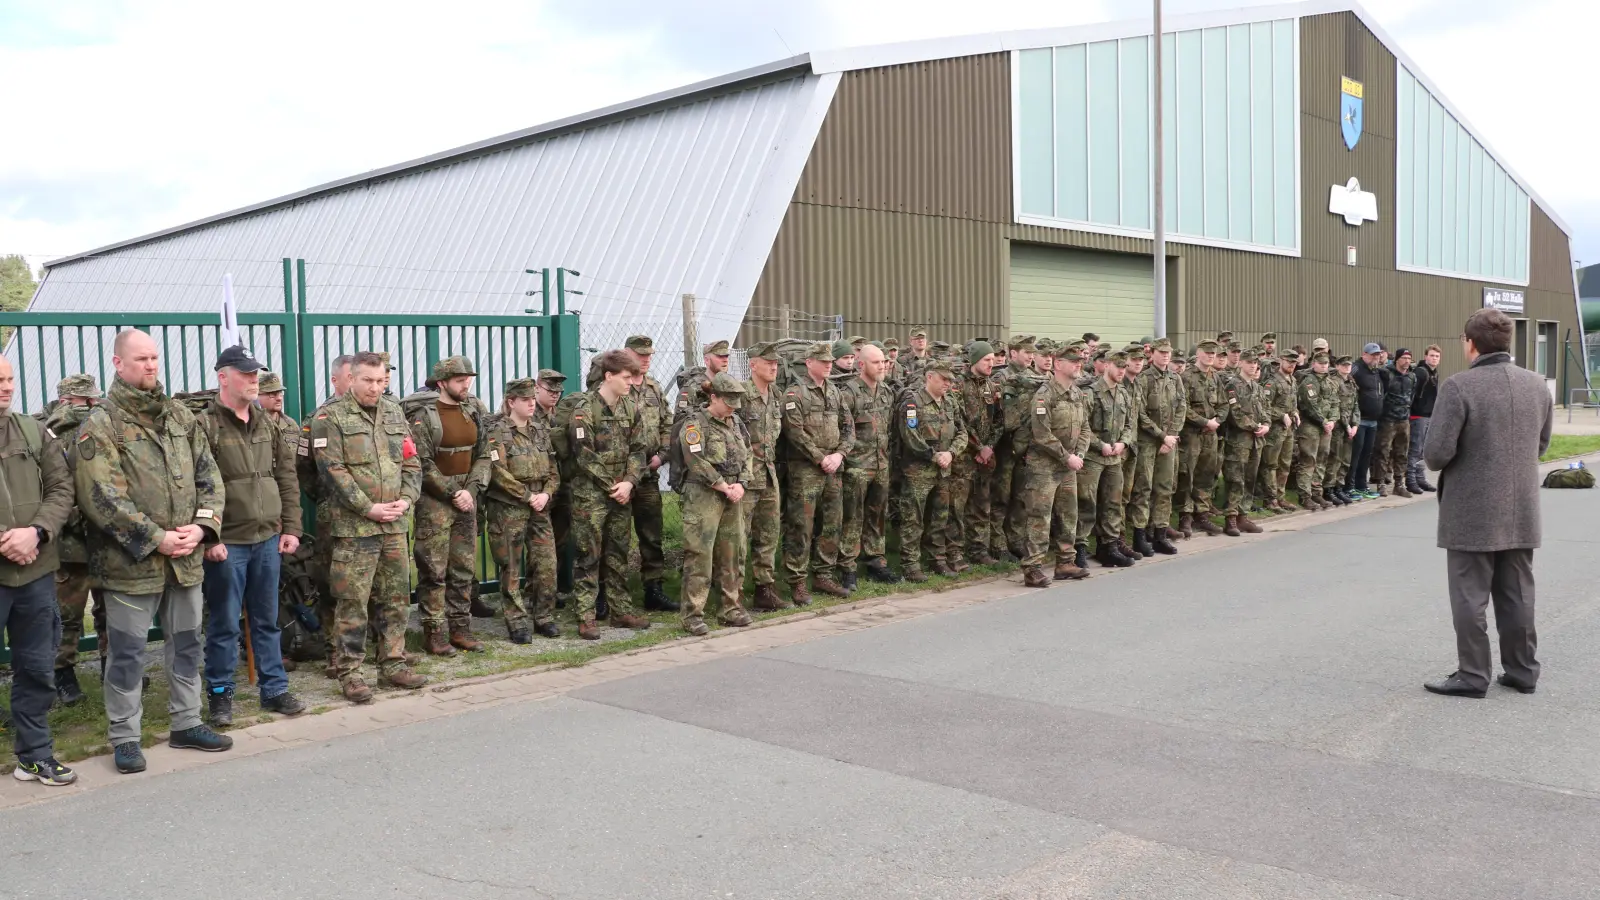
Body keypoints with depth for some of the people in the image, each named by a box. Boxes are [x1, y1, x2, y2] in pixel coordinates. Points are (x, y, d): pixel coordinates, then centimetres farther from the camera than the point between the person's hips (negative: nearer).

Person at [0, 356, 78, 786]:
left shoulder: (35, 433, 7)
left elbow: (62, 489, 4)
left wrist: (35, 532, -13)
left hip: (36, 570, 3)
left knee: (36, 668, 12)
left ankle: (34, 754, 25)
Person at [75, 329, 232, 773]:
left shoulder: (181, 416, 10)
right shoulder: (101, 425, -9)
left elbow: (208, 476, 9)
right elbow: (101, 497, -16)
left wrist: (202, 525, -7)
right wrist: (156, 538, -19)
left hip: (185, 558, 6)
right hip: (131, 561, -6)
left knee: (187, 643, 15)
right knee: (127, 652, 4)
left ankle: (187, 722, 29)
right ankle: (124, 738, 16)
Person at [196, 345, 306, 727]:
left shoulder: (266, 423, 11)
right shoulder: (205, 424, -9)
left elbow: (287, 477, 13)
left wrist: (291, 527, 8)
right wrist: (209, 538, -16)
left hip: (267, 538, 6)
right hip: (226, 543, -5)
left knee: (267, 620, 13)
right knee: (224, 624, 4)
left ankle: (274, 689, 22)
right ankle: (220, 695, 17)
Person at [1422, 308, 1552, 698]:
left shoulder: (1458, 387, -17)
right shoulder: (1536, 384, 3)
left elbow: (1437, 452, -20)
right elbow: (1541, 444, 12)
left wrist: (1436, 463, 2)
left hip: (1472, 513, -6)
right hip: (1522, 511, 6)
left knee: (1470, 596, 3)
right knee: (1517, 594, 15)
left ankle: (1473, 675, 9)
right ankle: (1522, 670, 24)